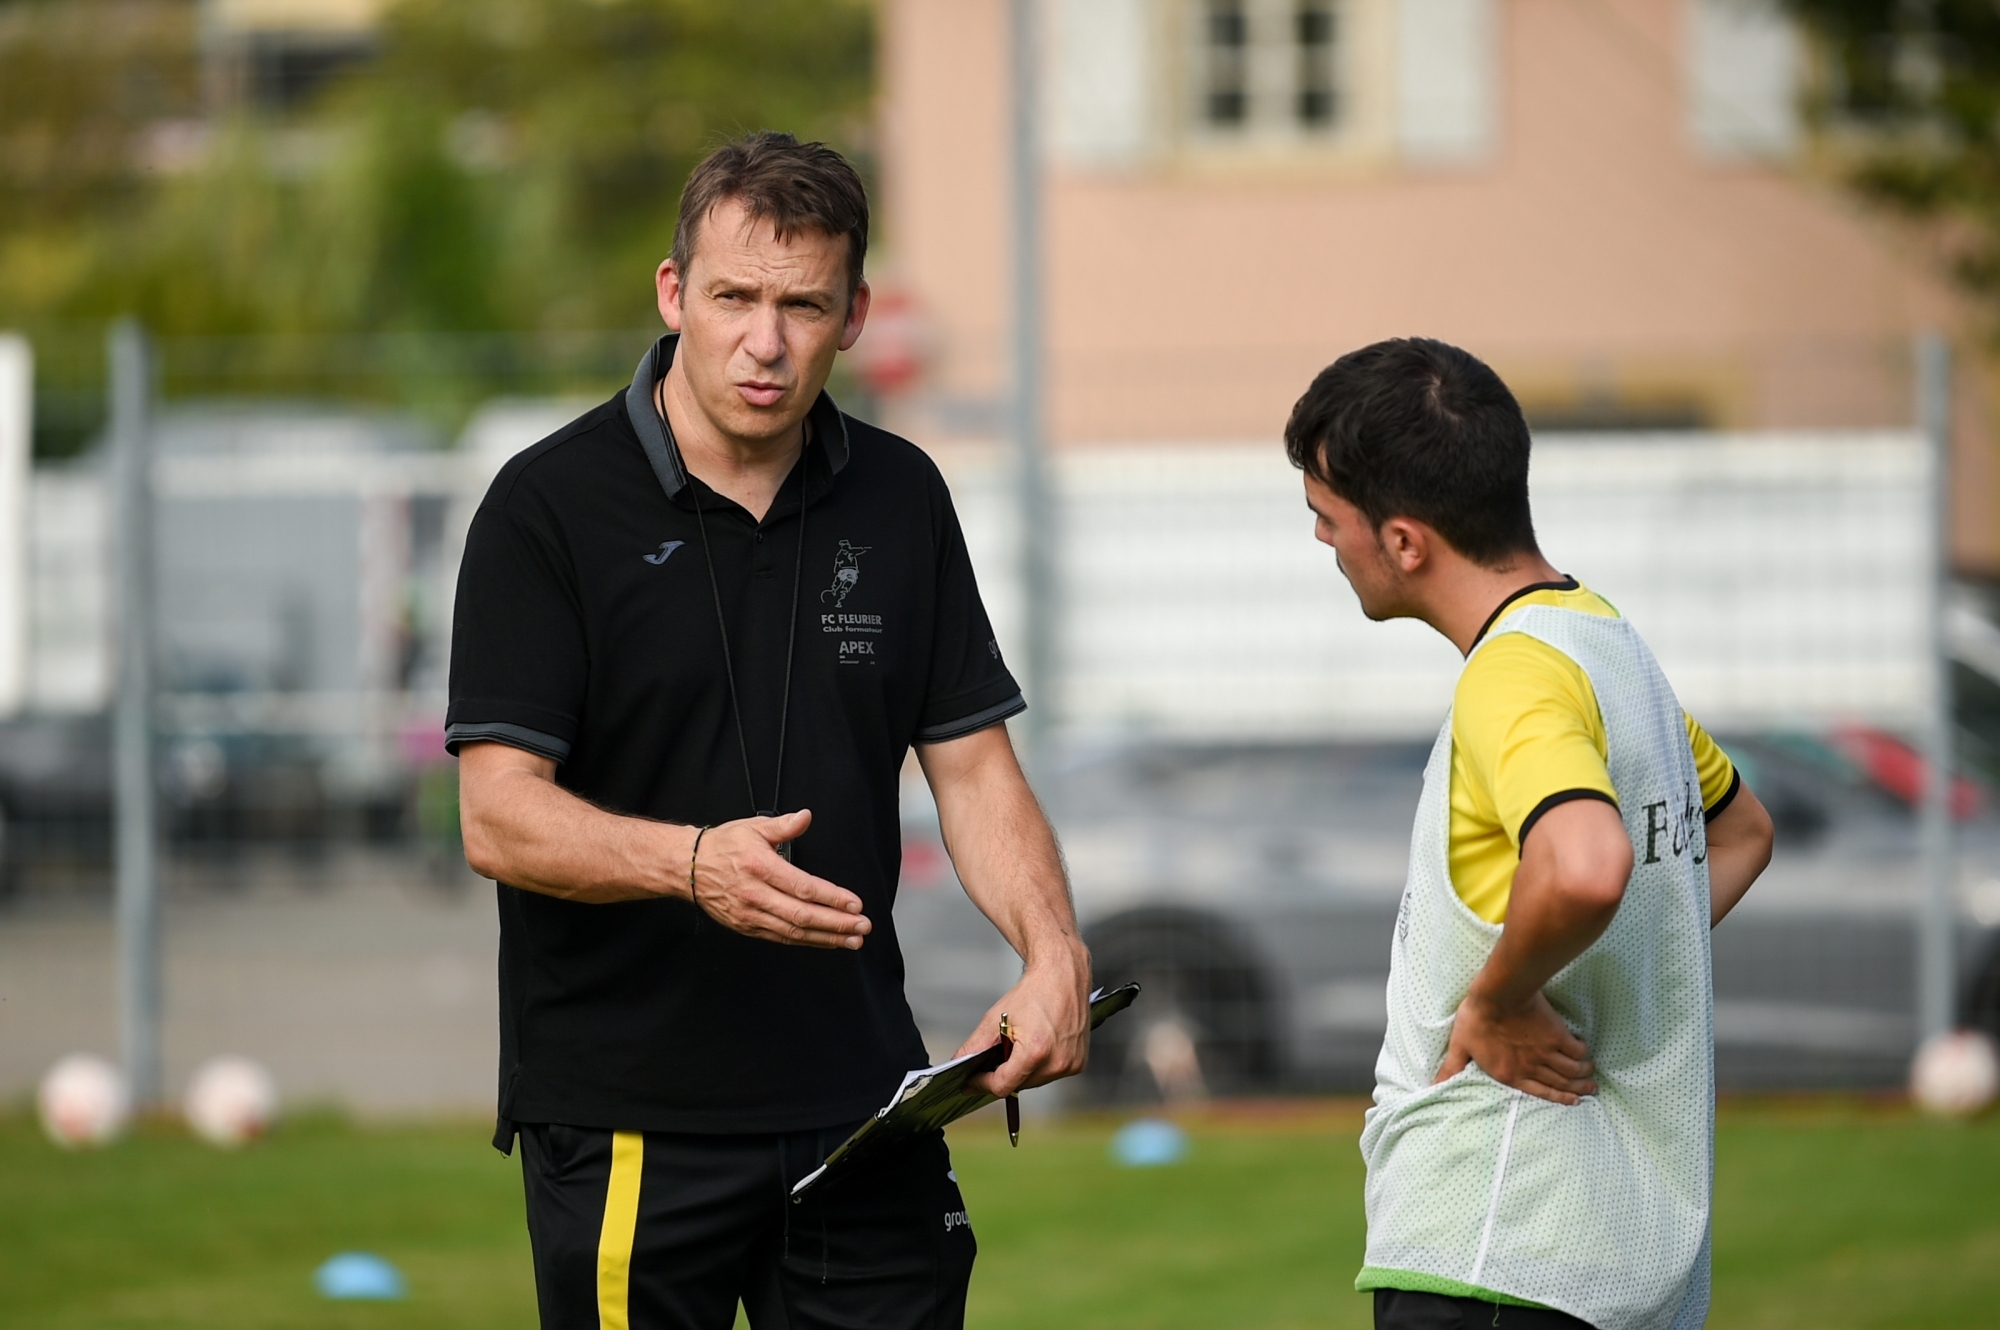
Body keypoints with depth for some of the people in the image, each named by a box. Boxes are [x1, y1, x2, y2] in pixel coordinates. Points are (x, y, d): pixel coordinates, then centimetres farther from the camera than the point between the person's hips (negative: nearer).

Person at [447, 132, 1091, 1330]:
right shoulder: (552, 503, -6)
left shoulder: (900, 500, 8)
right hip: (627, 1121, -4)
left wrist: (1052, 948, -8)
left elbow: (974, 768, 11)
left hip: (860, 1103, 4)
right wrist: (694, 862, -30)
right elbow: (500, 817, -12)